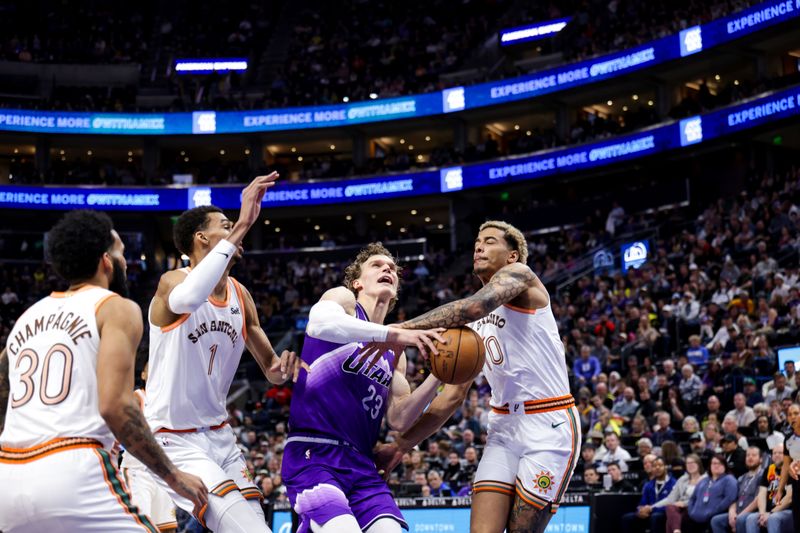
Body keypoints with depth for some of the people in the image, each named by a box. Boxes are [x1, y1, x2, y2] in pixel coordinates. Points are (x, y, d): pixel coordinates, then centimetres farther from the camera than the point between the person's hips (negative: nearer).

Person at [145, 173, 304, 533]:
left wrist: (282, 369, -11)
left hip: (219, 435, 8)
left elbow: (269, 368, 15)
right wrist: (241, 226, -41)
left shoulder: (240, 295, 6)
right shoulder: (172, 281, -15)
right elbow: (188, 299, -43)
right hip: (173, 439, -8)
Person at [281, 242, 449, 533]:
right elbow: (318, 323, -23)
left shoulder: (394, 352, 19)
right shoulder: (343, 298, 2)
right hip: (312, 454, -7)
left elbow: (398, 419, 10)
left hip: (361, 464, 7)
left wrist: (437, 377, -3)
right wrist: (395, 334, -29)